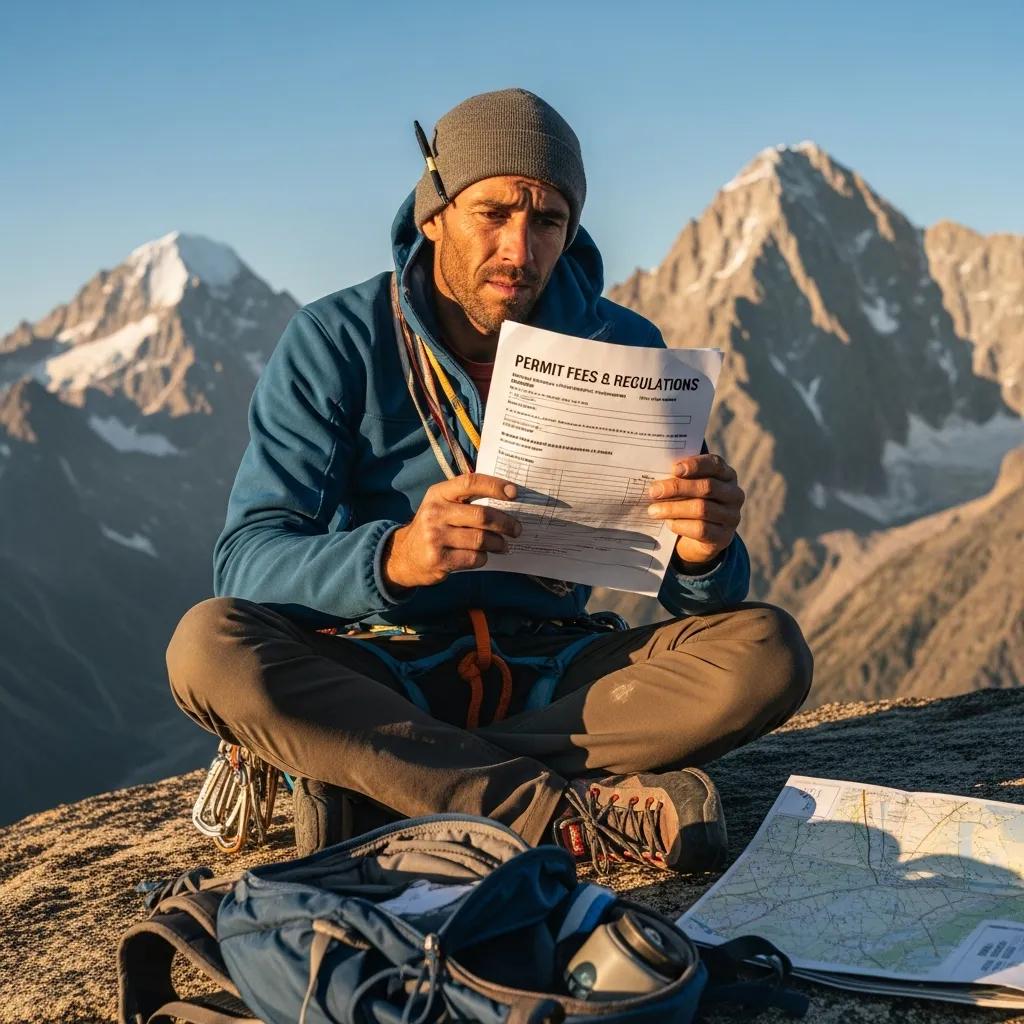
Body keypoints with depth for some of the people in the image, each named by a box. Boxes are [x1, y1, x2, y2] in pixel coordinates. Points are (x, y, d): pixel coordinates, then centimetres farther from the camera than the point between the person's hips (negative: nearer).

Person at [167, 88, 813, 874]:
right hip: (374, 674, -2)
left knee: (767, 651, -22)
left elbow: (694, 593, -3)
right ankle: (566, 812, -32)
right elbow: (246, 562, -16)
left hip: (553, 674, 2)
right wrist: (392, 558, -38)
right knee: (209, 644, -30)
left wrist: (706, 554, -29)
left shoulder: (624, 350, 0)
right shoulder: (336, 343, -6)